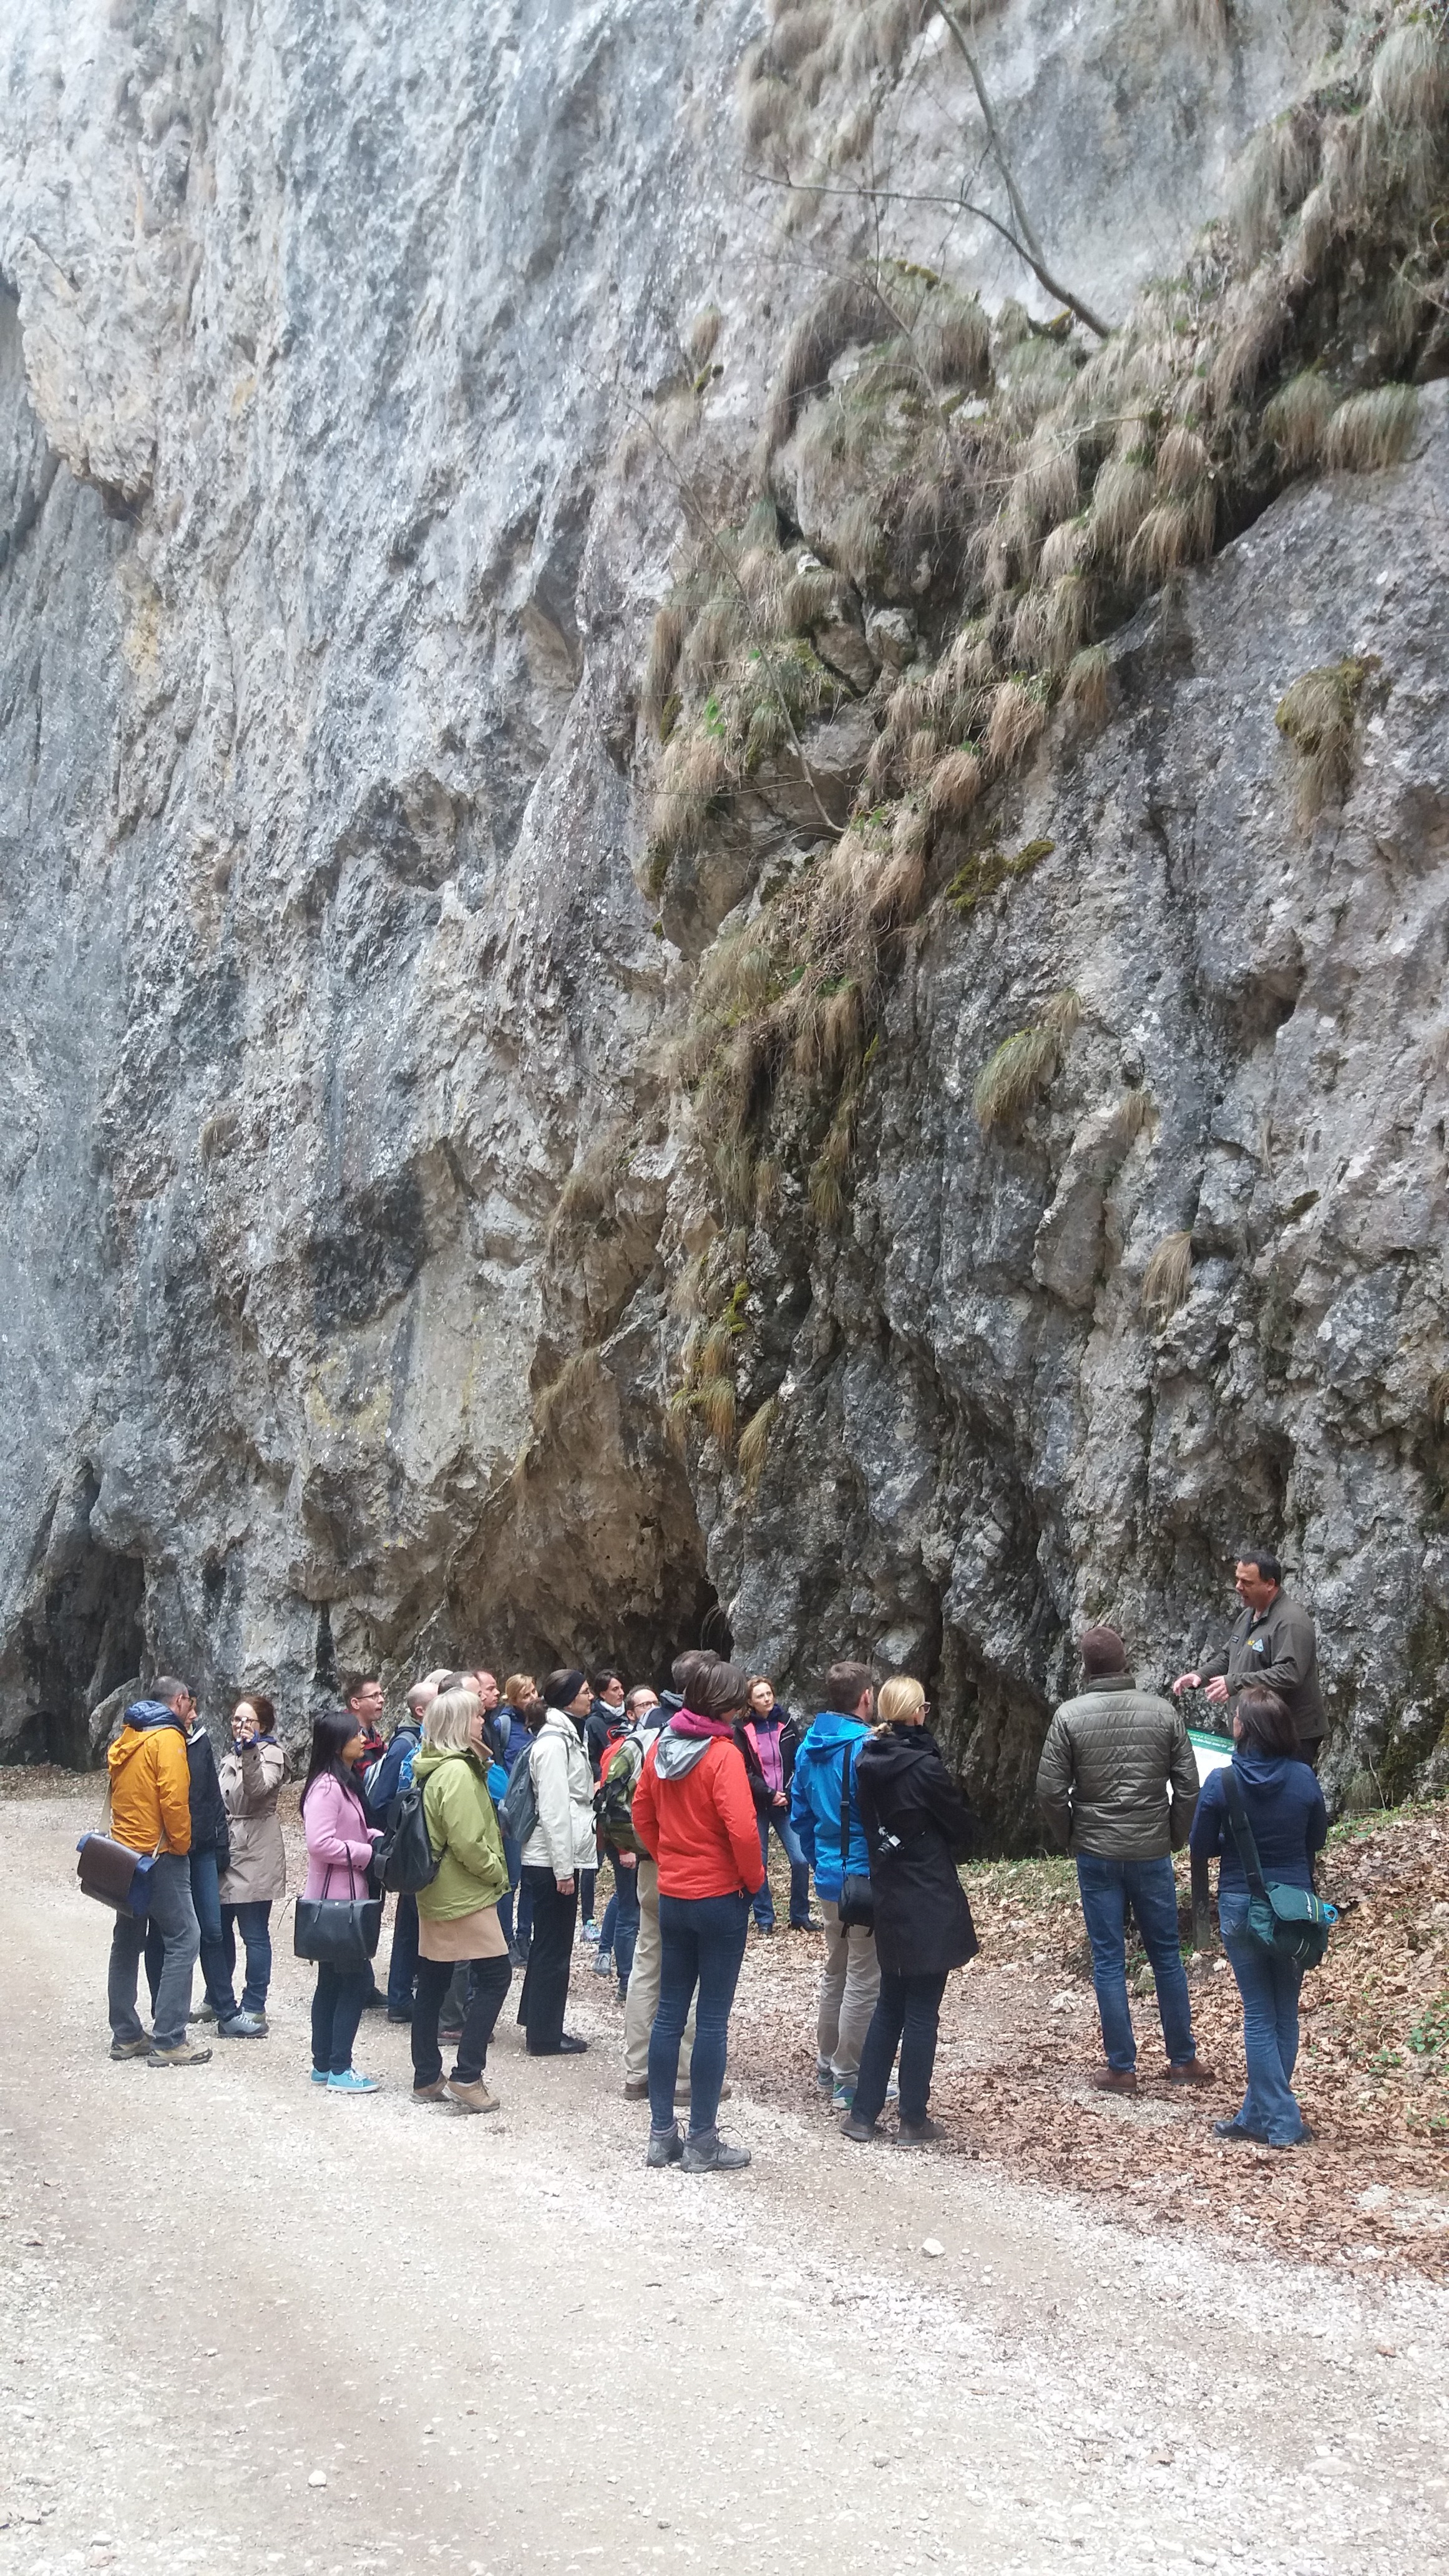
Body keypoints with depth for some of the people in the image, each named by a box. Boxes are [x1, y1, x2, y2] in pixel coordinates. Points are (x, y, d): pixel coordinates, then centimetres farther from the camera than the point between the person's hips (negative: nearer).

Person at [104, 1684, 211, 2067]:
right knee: (184, 1939, -5)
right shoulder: (168, 1737, -12)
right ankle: (168, 2042, -9)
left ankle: (126, 2035, 20)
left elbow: (116, 1792, 16)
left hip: (124, 1856, 9)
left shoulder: (125, 1738, 12)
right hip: (160, 1855, -9)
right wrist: (181, 1844, -8)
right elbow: (173, 1799, -19)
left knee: (127, 1942, 15)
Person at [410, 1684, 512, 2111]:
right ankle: (466, 2076, -6)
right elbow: (467, 1842, -23)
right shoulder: (458, 1772, -20)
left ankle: (427, 2078, 19)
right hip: (465, 1895, -10)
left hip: (436, 1893, 10)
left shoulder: (432, 1767, 11)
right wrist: (497, 1872, -10)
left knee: (432, 1984, 12)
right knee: (494, 1973, -4)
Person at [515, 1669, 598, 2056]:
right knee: (553, 1947, -2)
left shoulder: (565, 1736, 14)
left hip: (560, 1856, 10)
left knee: (549, 1944, 17)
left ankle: (538, 2022, 27)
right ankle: (545, 2036, 5)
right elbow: (553, 1809, -21)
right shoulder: (554, 1742, -17)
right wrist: (563, 1869, -21)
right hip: (552, 1861, -10)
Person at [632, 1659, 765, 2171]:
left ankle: (662, 2134, 19)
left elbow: (642, 1814, 11)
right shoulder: (723, 1754, -18)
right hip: (720, 1897, -7)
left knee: (669, 2012, 12)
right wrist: (754, 1878, -8)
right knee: (712, 2020, 1)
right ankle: (702, 2142, 7)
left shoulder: (662, 1746, 3)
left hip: (672, 1895, 7)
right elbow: (742, 1830, -24)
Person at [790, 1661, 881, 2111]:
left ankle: (827, 2065, 29)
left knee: (835, 1971, 20)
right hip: (866, 1879, -8)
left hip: (828, 1877, 8)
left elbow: (800, 1815, 13)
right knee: (864, 1981, 0)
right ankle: (849, 2080, 5)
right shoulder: (866, 1747, -19)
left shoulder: (808, 1747, 6)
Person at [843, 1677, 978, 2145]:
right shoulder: (925, 1767, -17)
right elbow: (961, 1826, -5)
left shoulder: (869, 1764, 1)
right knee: (922, 2013, 3)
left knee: (889, 2007, 15)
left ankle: (863, 2115, 16)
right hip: (930, 1905, -6)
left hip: (888, 1900, 6)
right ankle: (914, 2121, 9)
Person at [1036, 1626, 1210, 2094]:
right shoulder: (1163, 1712, -2)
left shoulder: (1069, 1716, -8)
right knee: (1166, 1956, 13)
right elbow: (1188, 1785, -1)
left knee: (1108, 1961, 5)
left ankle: (1121, 2068, 8)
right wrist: (1174, 1838, 11)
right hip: (1152, 1854, 2)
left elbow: (1050, 1790, -8)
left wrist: (1069, 1840, 6)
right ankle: (1183, 2060, 20)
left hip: (1096, 1855, -2)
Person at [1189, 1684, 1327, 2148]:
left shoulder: (1221, 1783, -14)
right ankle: (1258, 2114, 20)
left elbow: (1201, 1850, -5)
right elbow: (1317, 1839, 6)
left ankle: (1280, 2122, 4)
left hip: (1241, 1906, -2)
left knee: (1260, 2014, 7)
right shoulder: (1303, 1778, -9)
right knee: (1285, 2013, 14)